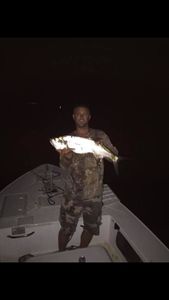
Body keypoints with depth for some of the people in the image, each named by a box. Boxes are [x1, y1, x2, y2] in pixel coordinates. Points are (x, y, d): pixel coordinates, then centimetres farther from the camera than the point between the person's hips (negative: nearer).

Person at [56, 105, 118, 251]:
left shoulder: (100, 135, -1)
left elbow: (115, 154, -2)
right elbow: (64, 167, -4)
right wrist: (65, 157, -27)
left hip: (94, 193, 1)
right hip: (73, 193, -1)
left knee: (91, 227, 19)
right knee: (66, 229, 7)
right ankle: (61, 254, 38)